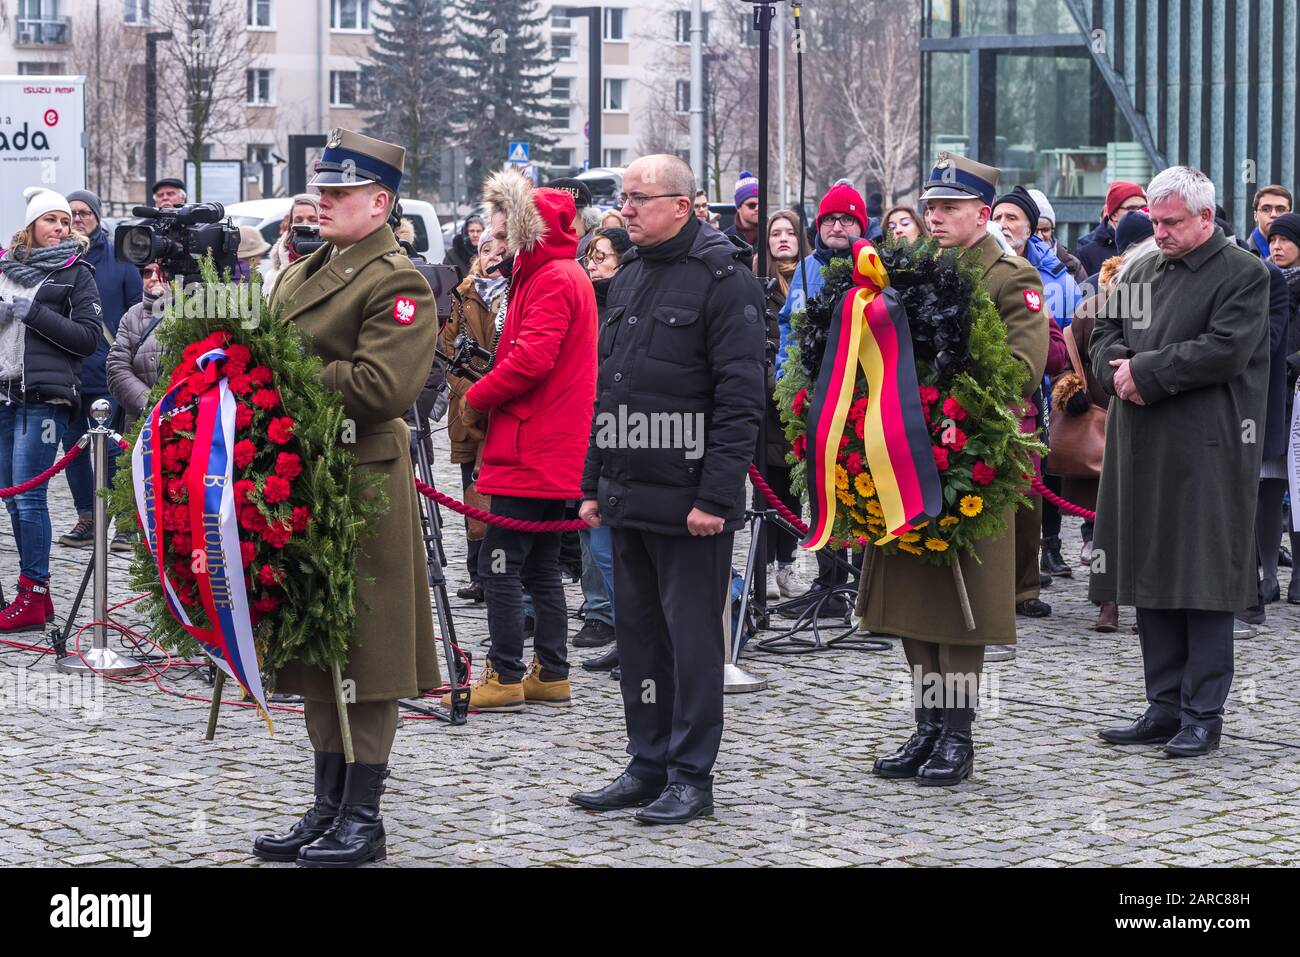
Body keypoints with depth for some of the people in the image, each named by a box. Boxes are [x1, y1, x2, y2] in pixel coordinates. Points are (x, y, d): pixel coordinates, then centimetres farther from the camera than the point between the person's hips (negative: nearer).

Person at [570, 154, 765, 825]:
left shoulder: (724, 278, -10)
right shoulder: (629, 276, 15)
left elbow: (741, 399, -15)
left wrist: (716, 496, -19)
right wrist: (594, 484, 16)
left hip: (688, 498, -8)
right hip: (628, 495, 8)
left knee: (692, 637, -1)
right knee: (637, 631, 12)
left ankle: (692, 776, 6)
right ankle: (649, 765, 21)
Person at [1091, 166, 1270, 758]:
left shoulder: (1243, 275, -5)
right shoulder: (1144, 270, 17)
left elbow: (1226, 350, -16)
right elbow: (1105, 332, 18)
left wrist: (1146, 371, -14)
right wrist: (1118, 367, -4)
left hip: (1207, 453, -7)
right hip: (1144, 451, 7)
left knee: (1202, 579, -4)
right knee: (1150, 577, 9)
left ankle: (1203, 715, 2)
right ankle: (1165, 708, 17)